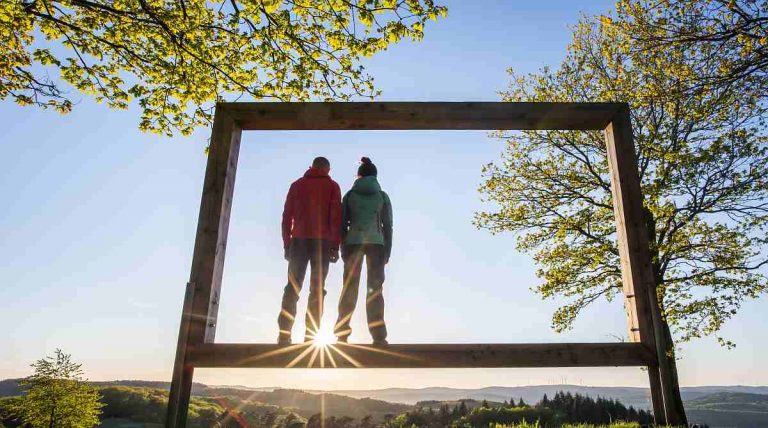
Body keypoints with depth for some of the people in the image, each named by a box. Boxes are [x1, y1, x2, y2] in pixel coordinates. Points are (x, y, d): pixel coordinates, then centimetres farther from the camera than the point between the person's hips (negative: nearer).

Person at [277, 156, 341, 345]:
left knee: (292, 287, 2)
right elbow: (335, 217, -1)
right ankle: (311, 335, -10)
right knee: (317, 289, -2)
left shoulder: (297, 185, 17)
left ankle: (284, 334, -8)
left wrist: (287, 244, 10)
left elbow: (287, 216, 10)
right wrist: (335, 245, -1)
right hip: (322, 241, -2)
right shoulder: (332, 186, 10)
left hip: (298, 240, 2)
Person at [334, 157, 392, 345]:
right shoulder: (382, 196, 8)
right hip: (376, 243, 0)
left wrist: (343, 248, 8)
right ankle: (378, 335, -5)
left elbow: (343, 224, 4)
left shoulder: (350, 195, 8)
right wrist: (387, 250, 7)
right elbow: (388, 225, 5)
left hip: (353, 242, 0)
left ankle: (342, 333, -1)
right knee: (375, 288, 2)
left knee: (349, 287, 4)